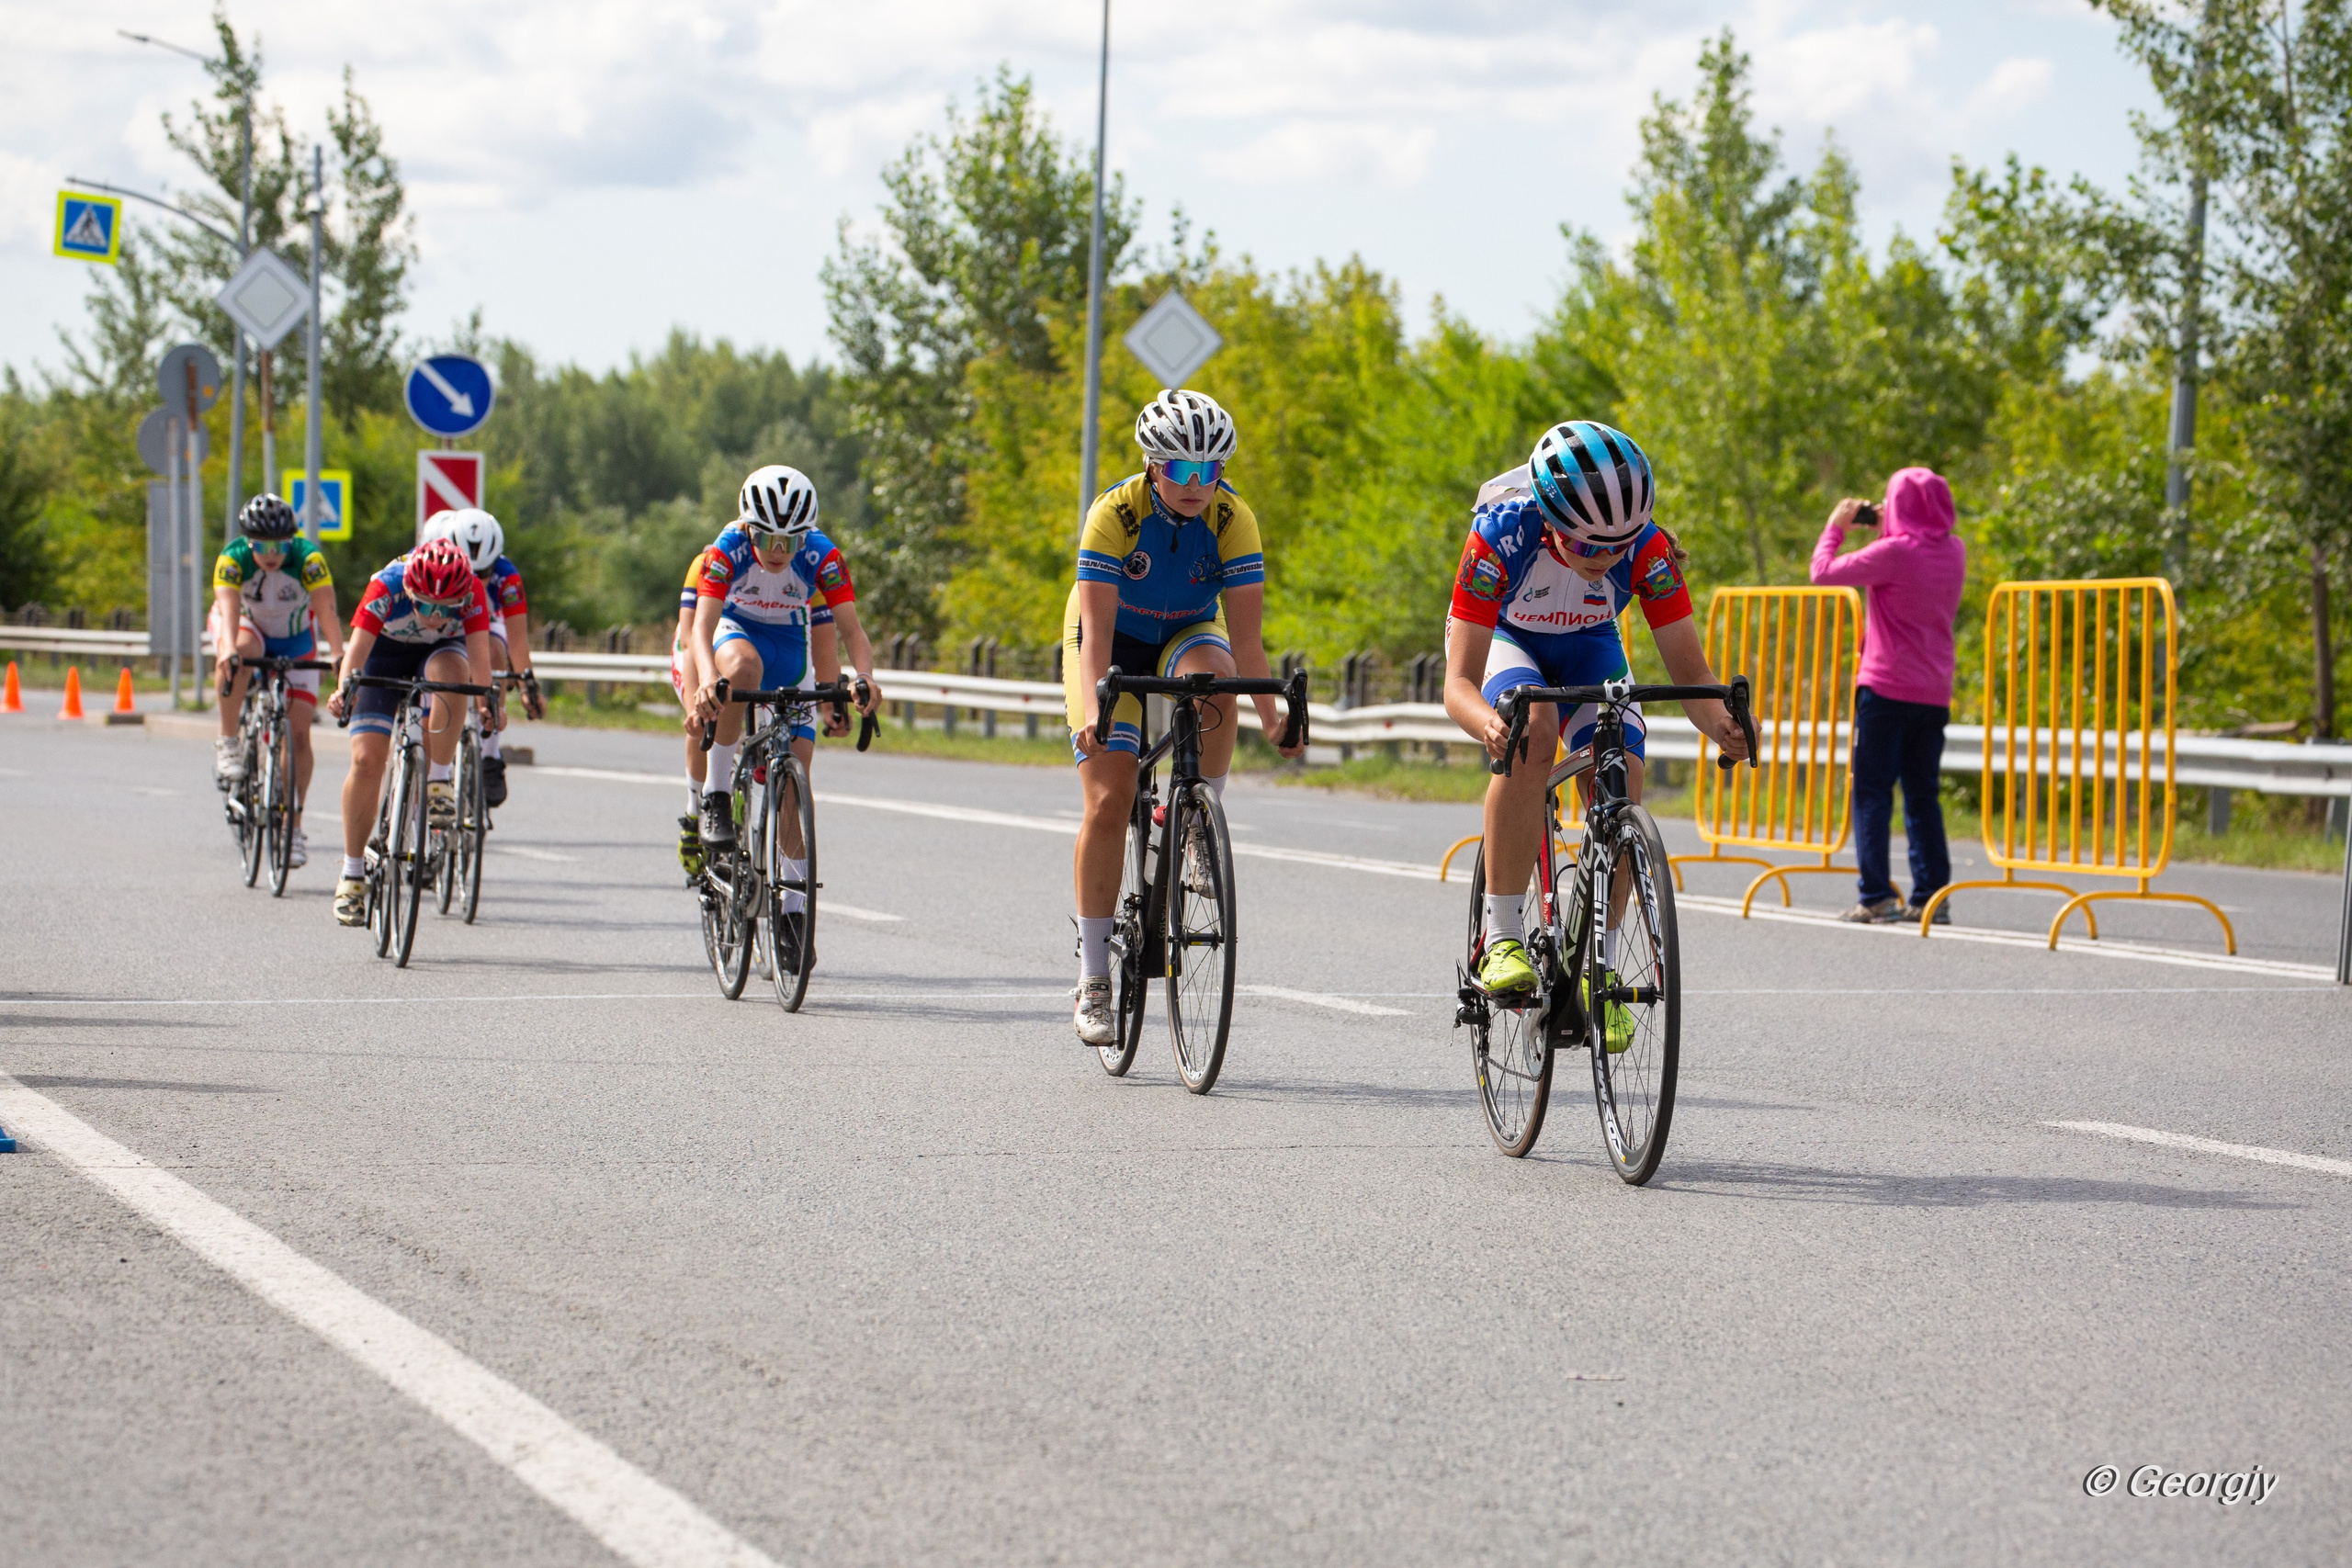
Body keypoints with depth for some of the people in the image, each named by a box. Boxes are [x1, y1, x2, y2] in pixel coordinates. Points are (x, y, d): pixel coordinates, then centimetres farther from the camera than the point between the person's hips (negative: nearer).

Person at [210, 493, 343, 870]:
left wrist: (338, 655, -59)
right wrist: (229, 648, -63)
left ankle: (294, 827, 2)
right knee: (237, 655, -38)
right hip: (247, 626, 0)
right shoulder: (233, 558, -30)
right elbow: (228, 607, -44)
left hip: (295, 639, 0)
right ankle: (228, 744, -24)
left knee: (299, 732, -8)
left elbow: (327, 609, -42)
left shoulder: (308, 559, -31)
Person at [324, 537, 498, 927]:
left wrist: (488, 701, -53)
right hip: (385, 653, 0)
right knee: (366, 760, -13)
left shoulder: (472, 593, -31)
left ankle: (439, 781, -22)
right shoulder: (386, 588, -34)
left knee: (451, 672, -38)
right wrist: (344, 688, -58)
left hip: (439, 652, 0)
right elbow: (357, 647, -40)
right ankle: (352, 874, -2)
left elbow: (478, 650, -36)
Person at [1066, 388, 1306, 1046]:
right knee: (1108, 803, -13)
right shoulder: (1115, 513, -28)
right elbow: (1095, 628, -33)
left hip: (1188, 634, 2)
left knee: (1213, 676, -37)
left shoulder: (1233, 519, -23)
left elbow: (1245, 631, -27)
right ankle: (1093, 979, -4)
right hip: (1114, 645, -1)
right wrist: (1091, 707, -48)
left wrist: (1271, 713, -41)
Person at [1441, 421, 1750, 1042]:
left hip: (1588, 646, 2)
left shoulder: (1648, 548, -31)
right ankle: (1502, 940, -28)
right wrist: (1486, 723, -62)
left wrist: (1722, 723, -49)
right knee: (1531, 732, -34)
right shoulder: (1500, 537, -37)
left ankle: (1598, 969, -4)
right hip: (1502, 637, -2)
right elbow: (1459, 682, -38)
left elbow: (1690, 671, -27)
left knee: (1621, 781, -20)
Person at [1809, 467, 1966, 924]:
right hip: (1935, 694, 6)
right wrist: (1886, 531, 21)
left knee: (1872, 792, -2)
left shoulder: (1894, 553, -14)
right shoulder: (1954, 552, 7)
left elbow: (1824, 570, -7)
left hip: (1886, 690, -6)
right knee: (1923, 795, 10)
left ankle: (1877, 896, -7)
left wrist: (1836, 525, 8)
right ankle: (1932, 896, 4)